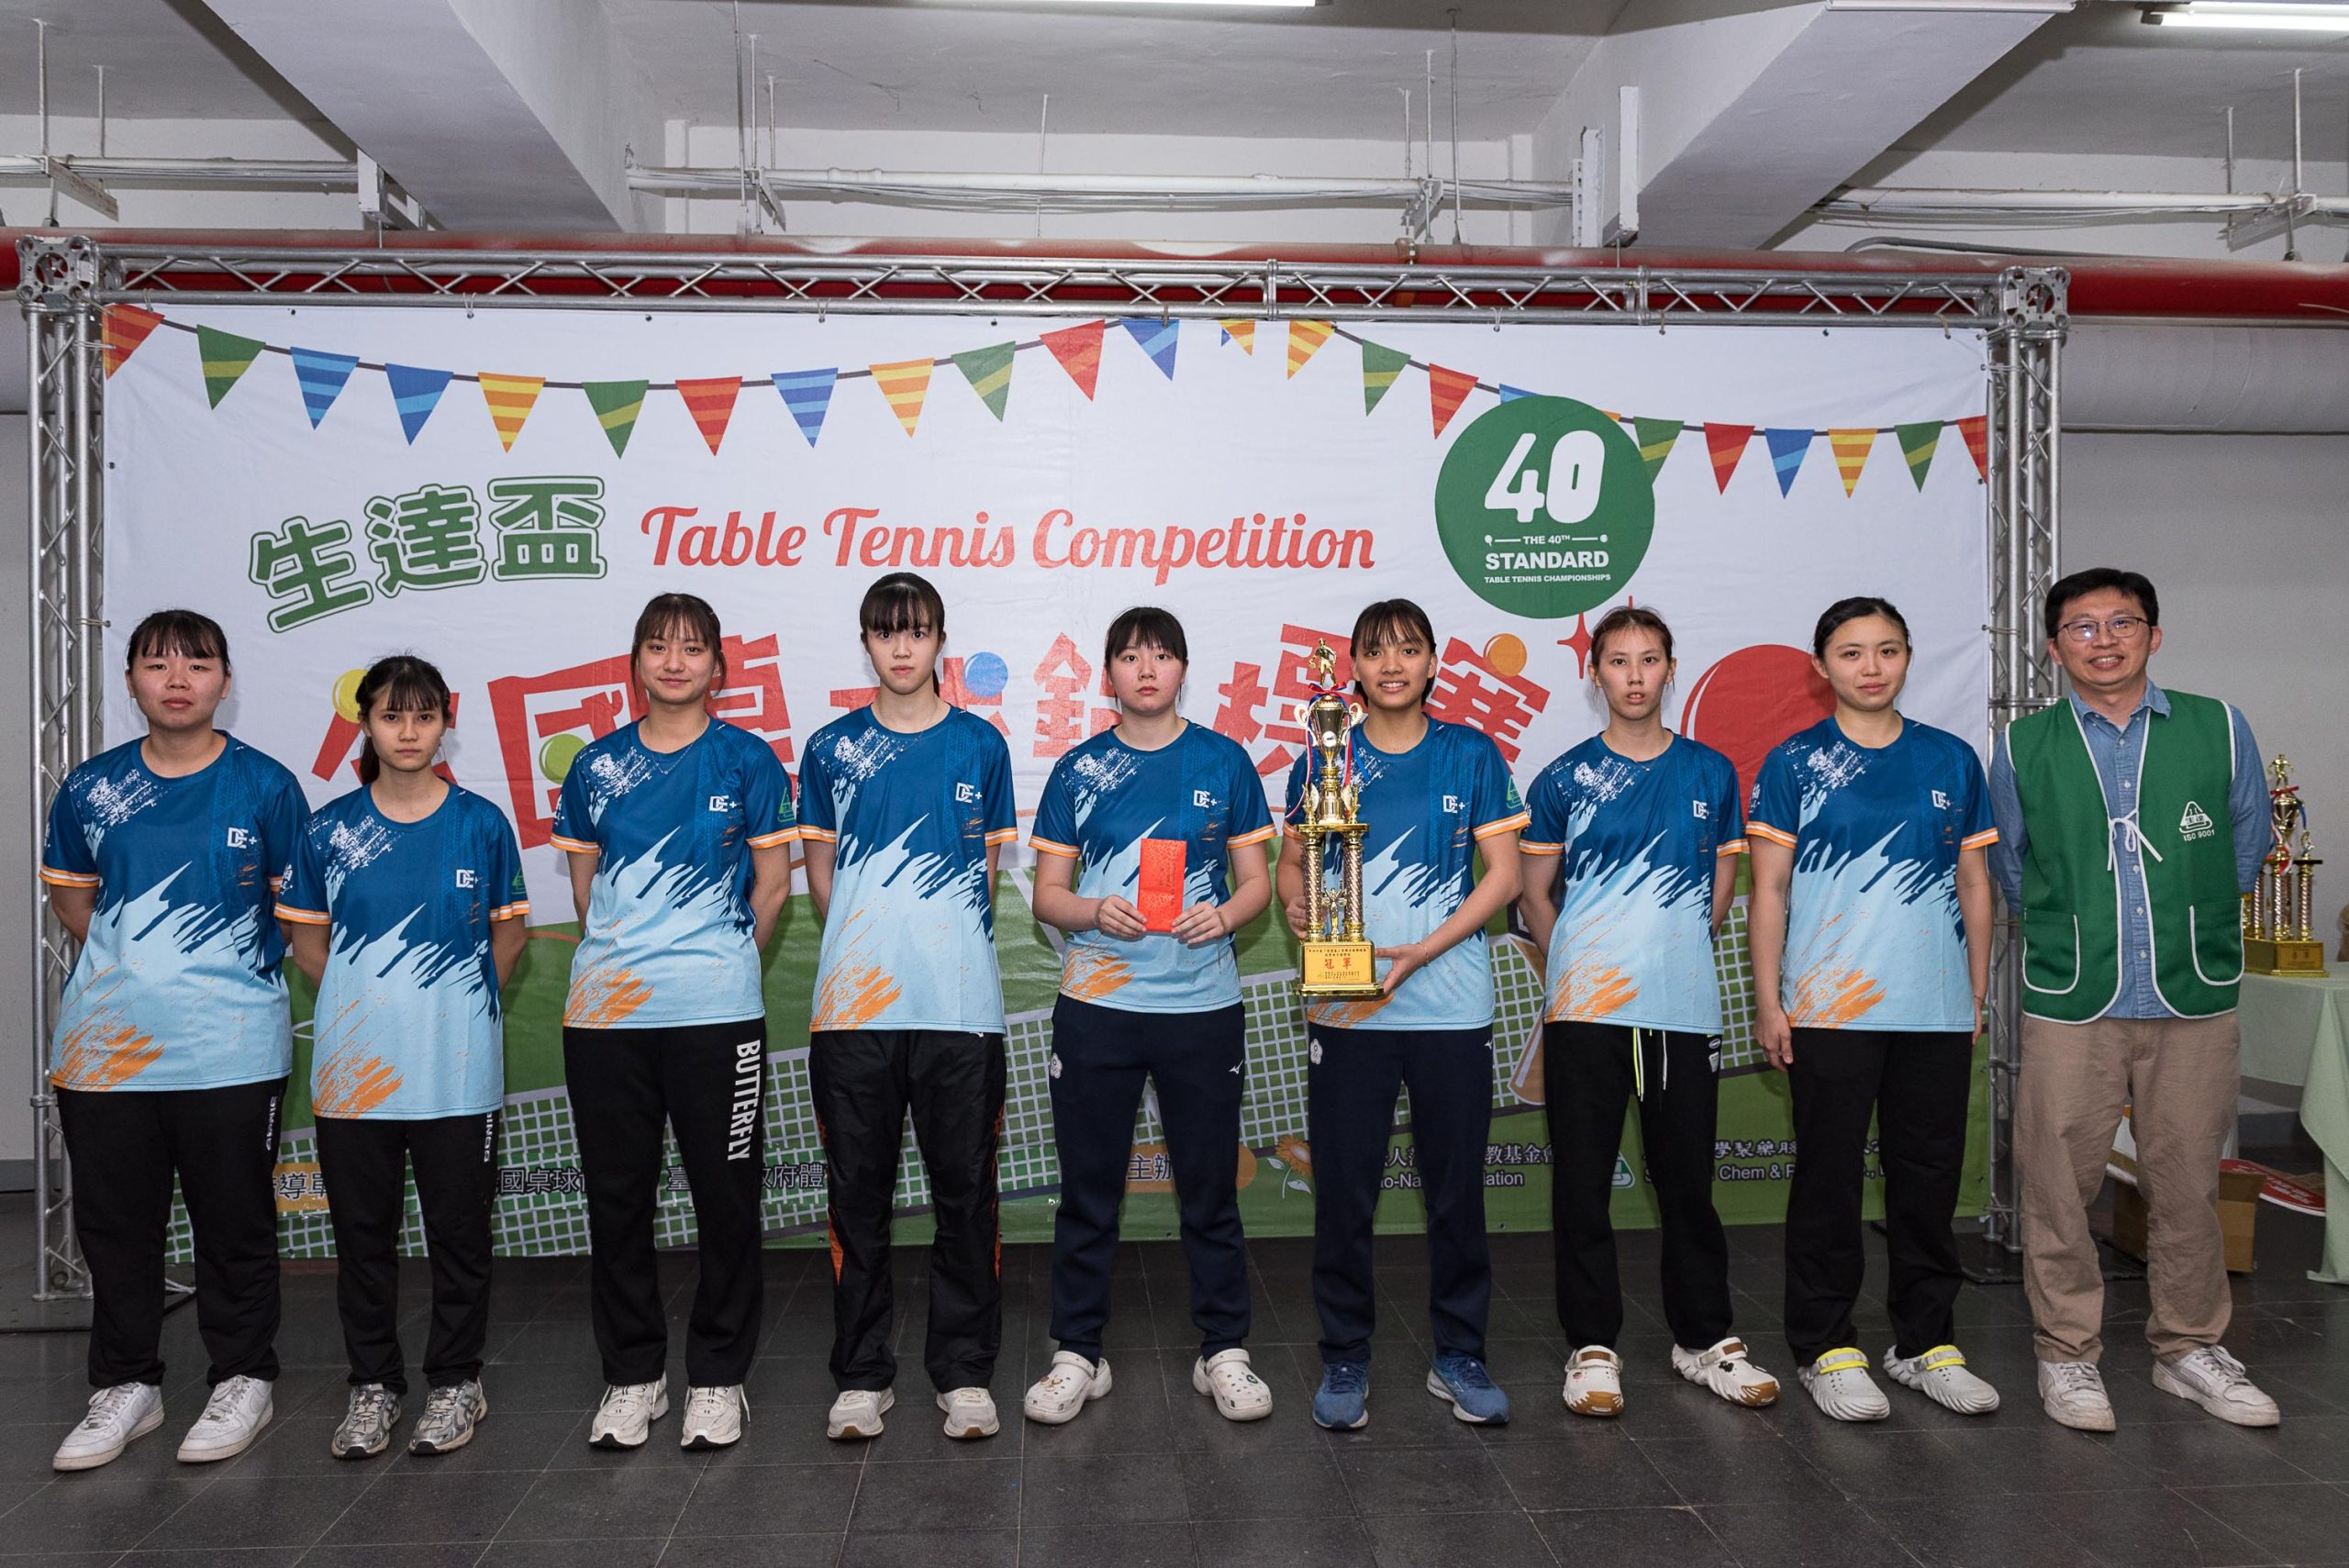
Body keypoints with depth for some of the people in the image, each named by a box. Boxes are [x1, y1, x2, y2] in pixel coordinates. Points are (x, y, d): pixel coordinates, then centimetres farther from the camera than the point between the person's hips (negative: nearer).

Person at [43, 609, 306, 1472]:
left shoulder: (265, 787, -3)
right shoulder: (91, 788, 6)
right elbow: (71, 894, 18)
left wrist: (223, 968, -1)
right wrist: (133, 963, 8)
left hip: (230, 1047, -3)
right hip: (105, 1044, 4)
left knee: (234, 1222, 6)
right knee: (113, 1221, 12)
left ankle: (243, 1381, 21)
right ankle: (126, 1385, 27)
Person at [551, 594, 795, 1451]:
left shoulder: (747, 760, 1)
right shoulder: (598, 765, 8)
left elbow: (771, 882, 4)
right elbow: (584, 885, 15)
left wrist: (718, 960, 7)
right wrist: (622, 957, 10)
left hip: (717, 1012, -2)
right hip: (605, 1011, 3)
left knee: (726, 1197, 4)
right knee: (616, 1197, 9)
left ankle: (718, 1376, 19)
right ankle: (631, 1375, 24)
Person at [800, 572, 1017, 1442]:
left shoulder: (979, 744, 6)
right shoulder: (832, 748, 7)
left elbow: (987, 868, 11)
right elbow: (820, 874, 11)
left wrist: (940, 947, 5)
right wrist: (862, 953, 6)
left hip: (960, 1003, -1)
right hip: (854, 1005, 1)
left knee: (965, 1190, 5)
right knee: (857, 1192, 8)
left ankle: (964, 1370, 18)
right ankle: (862, 1375, 20)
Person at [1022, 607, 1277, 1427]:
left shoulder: (1223, 761, 4)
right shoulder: (1079, 769, 5)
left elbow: (1257, 882, 7)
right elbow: (1047, 894, 6)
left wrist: (1224, 915, -14)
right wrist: (1096, 911, -14)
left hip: (1202, 1003, 0)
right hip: (1095, 1004, 1)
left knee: (1210, 1188, 7)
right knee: (1087, 1189, 7)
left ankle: (1224, 1352, 21)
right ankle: (1077, 1354, 20)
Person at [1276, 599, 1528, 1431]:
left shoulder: (1470, 755, 3)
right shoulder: (1323, 759, 5)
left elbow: (1502, 873, 0)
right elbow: (1291, 863, 10)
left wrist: (1420, 952, -11)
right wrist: (1296, 906, -14)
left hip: (1452, 1009, 0)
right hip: (1346, 1010, 0)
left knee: (1457, 1188, 8)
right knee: (1343, 1190, 4)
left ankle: (1459, 1355, 24)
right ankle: (1344, 1360, 19)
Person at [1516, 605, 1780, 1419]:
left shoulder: (1711, 773, 7)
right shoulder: (1564, 780, 2)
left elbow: (1721, 889, 15)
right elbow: (1534, 897, 9)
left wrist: (1672, 953, 11)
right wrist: (1579, 970, 8)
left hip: (1684, 1007, 1)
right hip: (1584, 1011, -1)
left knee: (1689, 1180, 9)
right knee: (1583, 1182, 4)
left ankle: (1704, 1338, 25)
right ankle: (1592, 1345, 15)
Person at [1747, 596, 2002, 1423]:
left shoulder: (1951, 759, 9)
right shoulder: (1793, 763, 0)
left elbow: (1973, 882, 13)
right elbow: (1769, 890, -1)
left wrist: (1979, 991, 9)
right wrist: (1767, 999, -6)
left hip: (1936, 1011, 3)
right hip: (1829, 1010, -3)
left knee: (1930, 1176, 10)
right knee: (1829, 1178, 3)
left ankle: (1926, 1342, 24)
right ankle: (1825, 1348, 15)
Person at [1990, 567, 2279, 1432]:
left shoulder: (2220, 728, 3)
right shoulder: (2024, 746, 2)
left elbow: (2246, 848, 14)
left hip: (2195, 1002, 1)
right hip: (2069, 1003, -1)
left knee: (2187, 1182, 10)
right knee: (2059, 1187, 3)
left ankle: (2189, 1348, 27)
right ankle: (2067, 1353, 18)